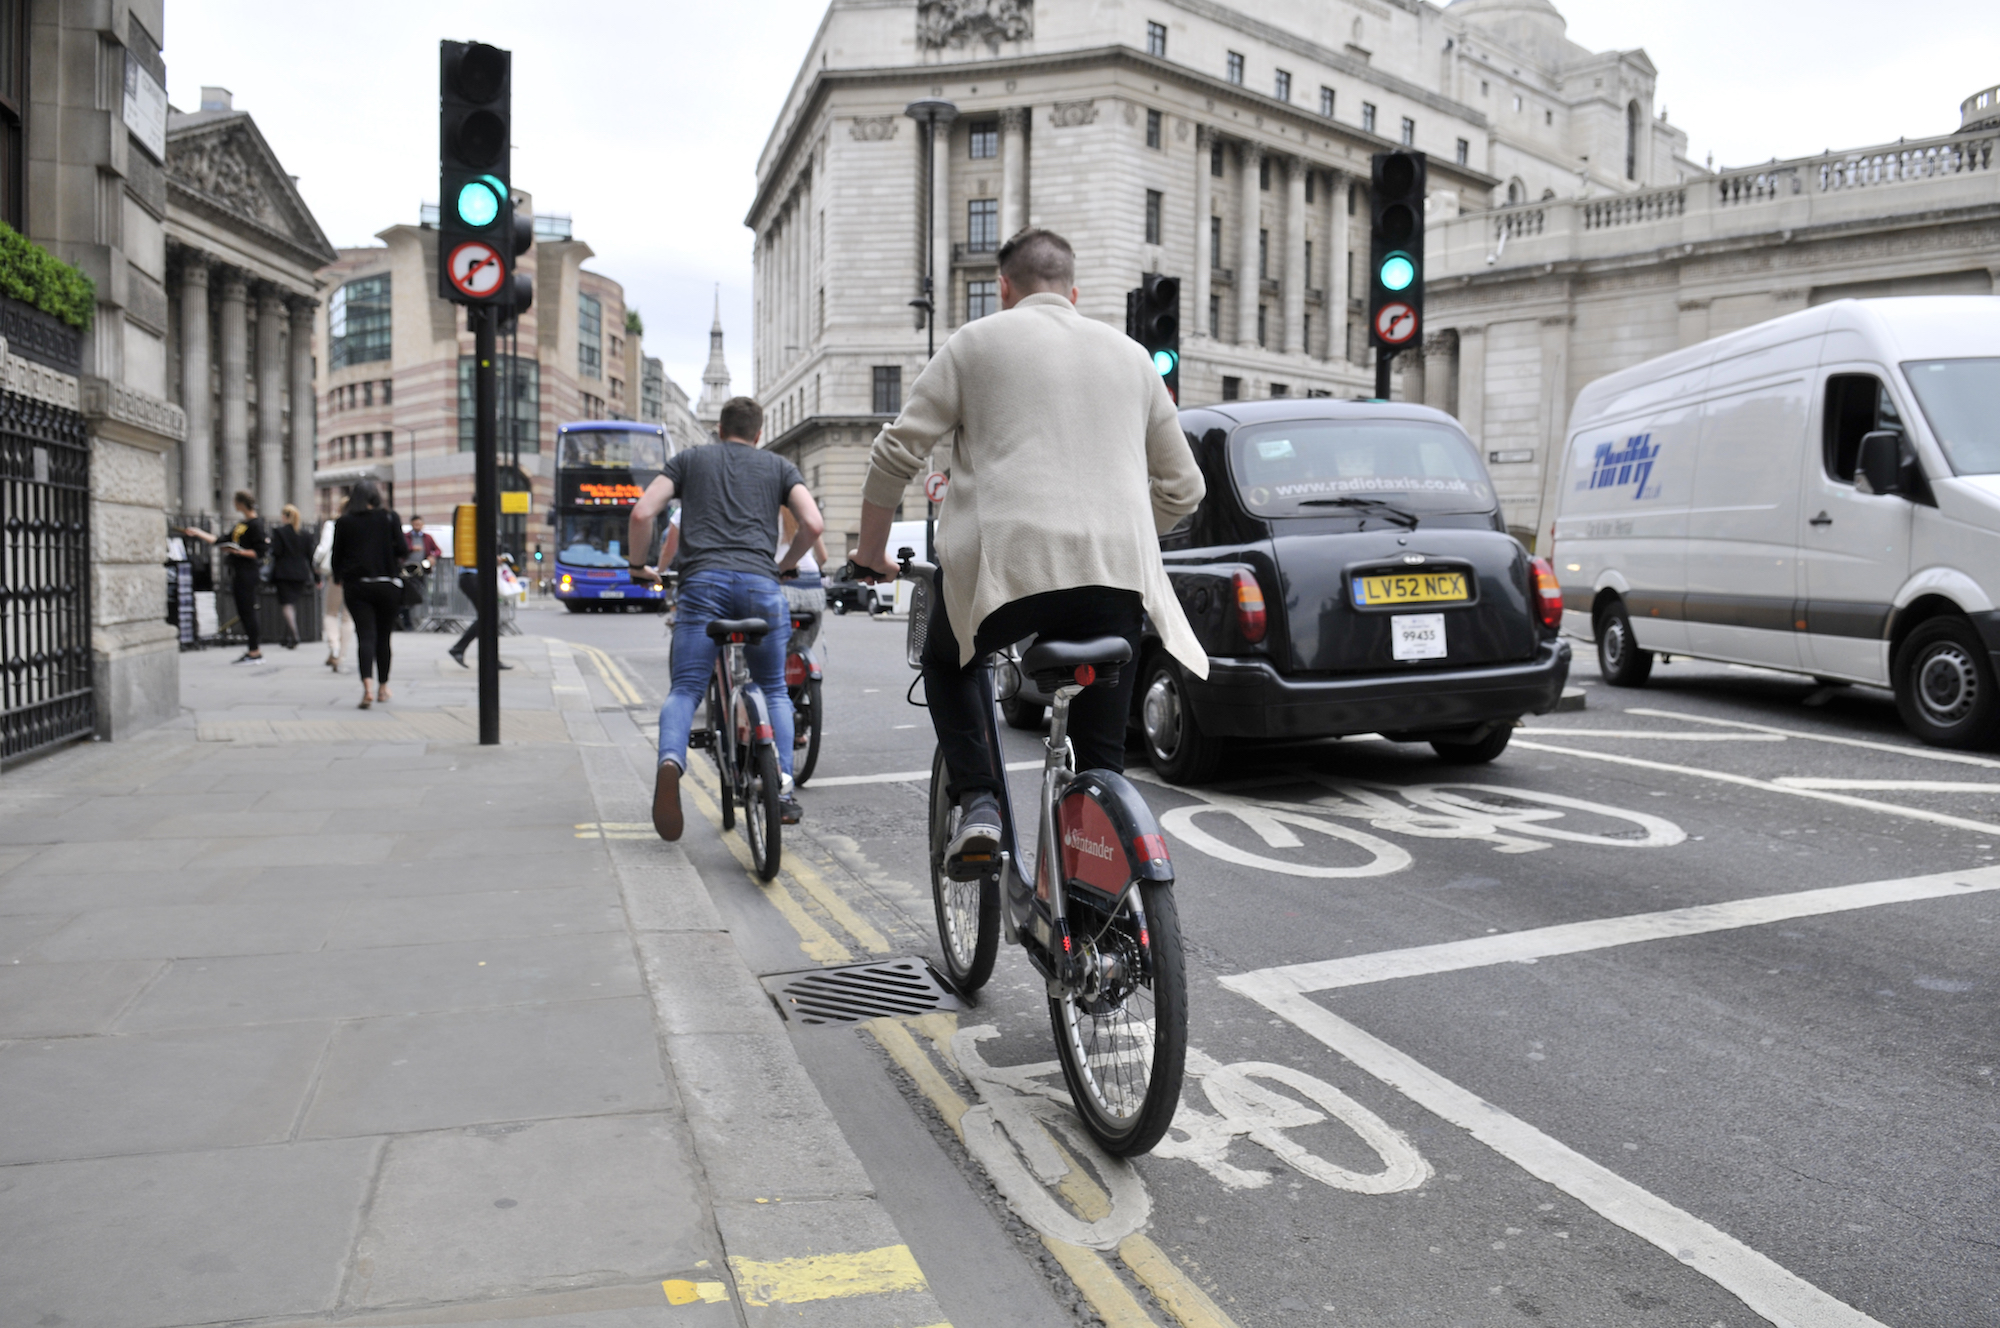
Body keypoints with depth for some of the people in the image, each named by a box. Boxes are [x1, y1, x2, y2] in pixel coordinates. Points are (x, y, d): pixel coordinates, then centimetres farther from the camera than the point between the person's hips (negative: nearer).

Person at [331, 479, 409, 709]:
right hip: (387, 584, 0)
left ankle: (368, 686, -25)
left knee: (365, 636, -5)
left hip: (356, 586, 0)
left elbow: (337, 556, 5)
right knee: (383, 636, 12)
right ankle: (383, 687, 23)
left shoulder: (343, 522, 4)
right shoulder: (390, 518, 1)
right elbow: (403, 550, -5)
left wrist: (339, 578, 22)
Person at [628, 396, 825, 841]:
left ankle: (670, 759, -28)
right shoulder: (779, 466, 22)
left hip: (703, 580, 0)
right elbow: (813, 525, 7)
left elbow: (642, 513, 8)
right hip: (761, 584, 1)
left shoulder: (689, 459, 21)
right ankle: (783, 786, 6)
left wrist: (638, 566, 23)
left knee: (685, 689, 1)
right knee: (774, 690, 16)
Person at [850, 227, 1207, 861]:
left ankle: (978, 801, 10)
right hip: (1116, 570, 3)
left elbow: (896, 454, 7)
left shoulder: (977, 342, 11)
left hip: (1007, 564, -2)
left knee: (946, 663, 28)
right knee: (1102, 764, 11)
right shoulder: (1131, 354, 21)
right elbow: (1182, 486, 24)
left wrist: (871, 551, 20)